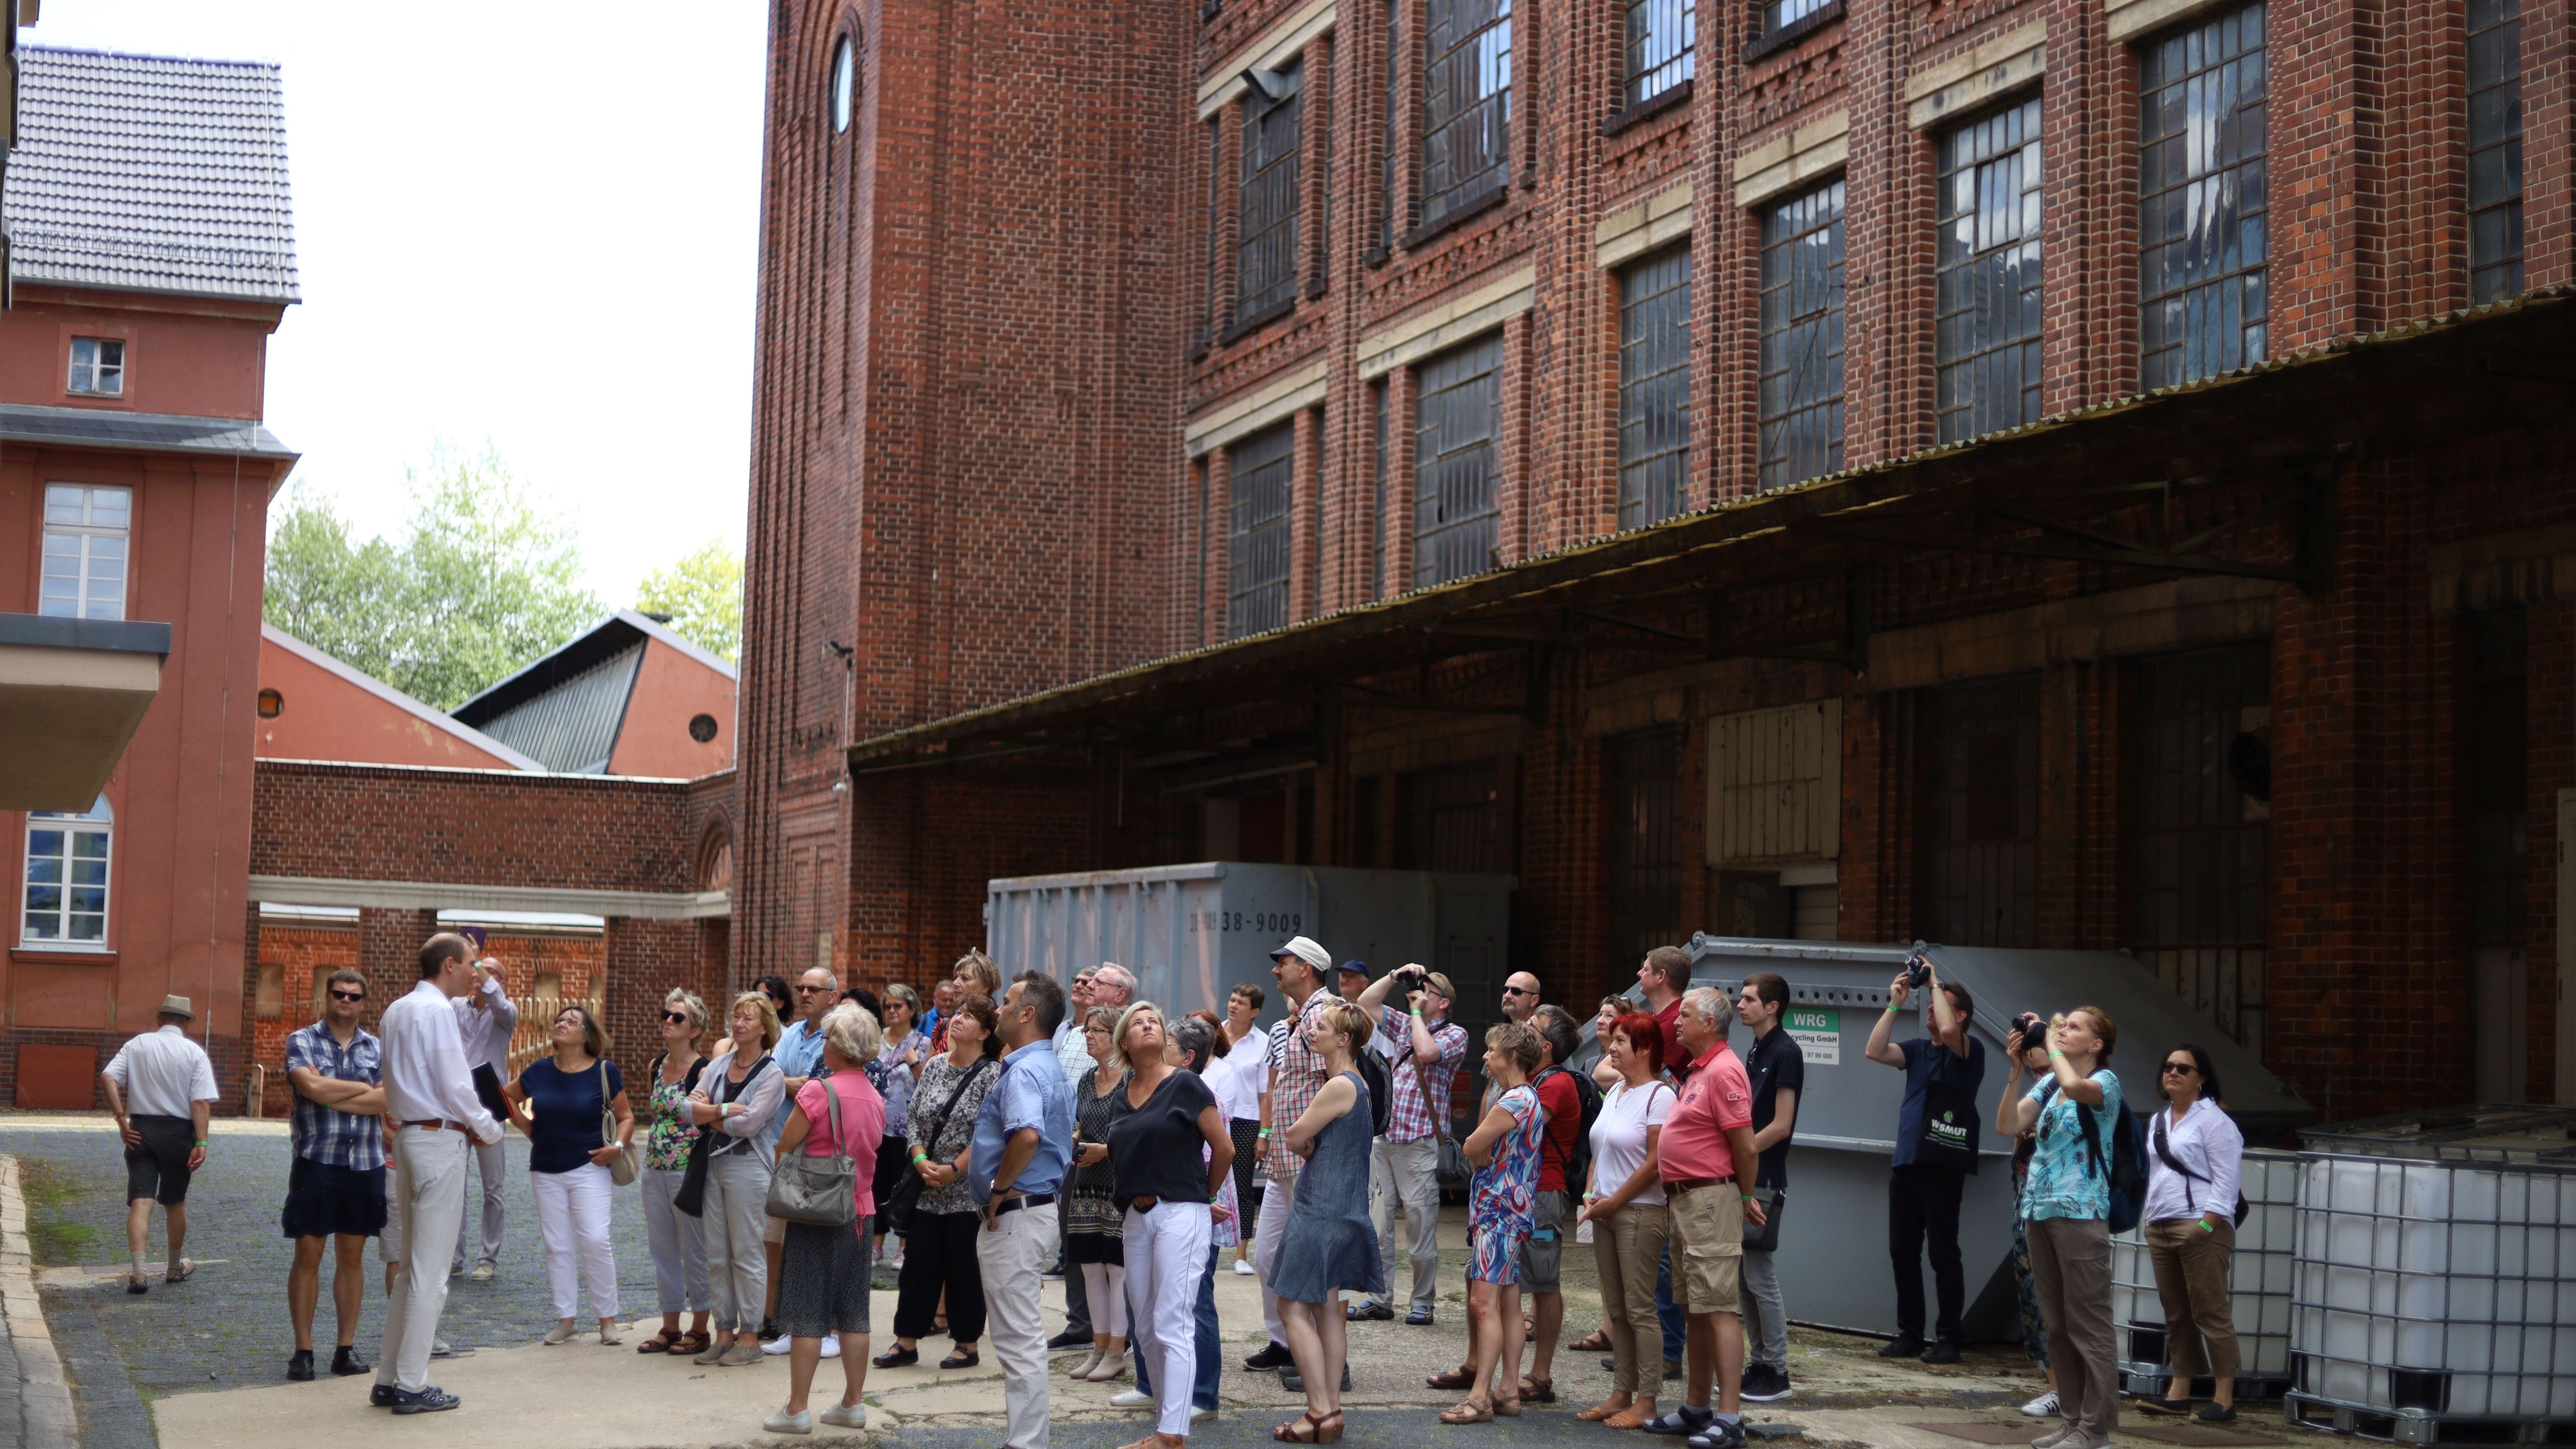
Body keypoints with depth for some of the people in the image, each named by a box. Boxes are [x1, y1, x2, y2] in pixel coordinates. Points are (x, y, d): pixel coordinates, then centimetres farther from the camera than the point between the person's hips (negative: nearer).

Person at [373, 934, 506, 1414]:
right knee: (430, 1270, -4)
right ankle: (411, 1386, -1)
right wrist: (487, 1128, -2)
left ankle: (389, 1378, 18)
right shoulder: (438, 1009, -13)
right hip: (440, 1140, -9)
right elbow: (455, 1085, -17)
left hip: (408, 1136, 9)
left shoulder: (397, 1010, 15)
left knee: (412, 1265, 15)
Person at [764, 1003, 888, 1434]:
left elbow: (783, 1148, -11)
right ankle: (852, 1404, 16)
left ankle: (797, 1410, 1)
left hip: (816, 1213, -6)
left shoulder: (819, 1090, -15)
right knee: (853, 1313, 11)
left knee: (807, 1315, 0)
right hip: (860, 1211, 6)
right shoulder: (876, 1098, 5)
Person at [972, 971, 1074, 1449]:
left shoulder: (1024, 1071, -18)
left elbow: (1027, 1136, -37)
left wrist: (1000, 1189, -22)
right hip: (1039, 1208, 11)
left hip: (1015, 1213, -11)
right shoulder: (1052, 1069, 15)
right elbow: (1064, 1138, 26)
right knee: (1024, 1336, 17)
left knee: (1018, 1339, -6)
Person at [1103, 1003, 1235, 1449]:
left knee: (1172, 1327, -9)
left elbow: (1225, 1149, -3)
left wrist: (1204, 1196, 9)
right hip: (1136, 1216, 7)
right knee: (1146, 1328, 10)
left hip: (1180, 1213, -7)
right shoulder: (1119, 1097, 12)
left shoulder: (1186, 1086, -6)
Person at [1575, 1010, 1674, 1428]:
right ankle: (1621, 1394, 17)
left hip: (1640, 1212, -8)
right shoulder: (1615, 1092, 14)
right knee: (1615, 1308, 11)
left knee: (1639, 1307, -5)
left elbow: (1655, 1163, -16)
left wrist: (1614, 1201, -11)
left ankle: (1646, 1403, 0)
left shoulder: (1658, 1095, -12)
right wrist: (1592, 1195, 4)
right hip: (1606, 1210, 8)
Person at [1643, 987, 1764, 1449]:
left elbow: (1746, 1146, -18)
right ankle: (1697, 1408, 24)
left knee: (1719, 1310, -11)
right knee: (1693, 1309, 15)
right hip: (1684, 1200, 11)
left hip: (1711, 1199, -11)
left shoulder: (1723, 1071, -16)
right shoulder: (1696, 1071, 17)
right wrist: (1675, 1199, 15)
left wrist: (1745, 1199, -6)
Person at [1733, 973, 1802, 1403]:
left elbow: (1780, 1125, -16)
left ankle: (1777, 1373, 1)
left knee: (1760, 1278, -6)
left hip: (1763, 1182, -9)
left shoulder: (1785, 1053, -12)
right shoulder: (1754, 1051, 15)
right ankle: (1758, 1365, 17)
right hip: (1741, 1178, 9)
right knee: (1744, 1277, 11)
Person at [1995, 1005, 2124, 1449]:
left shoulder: (2106, 1081, -5)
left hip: (2080, 1214, -7)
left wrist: (2051, 1045, -13)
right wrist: (2017, 1068, -5)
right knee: (2057, 1324, 11)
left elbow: (2075, 1086, -28)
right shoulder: (2048, 1084, 13)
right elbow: (2007, 1125, 4)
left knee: (2086, 1324, -5)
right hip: (2040, 1211, 7)